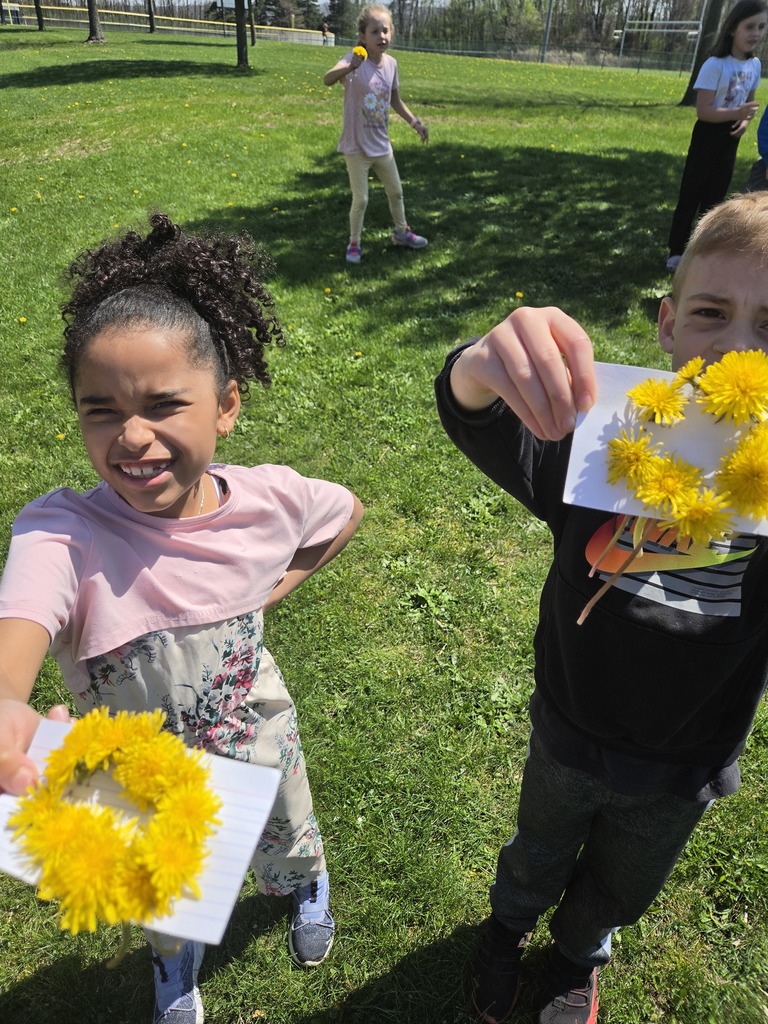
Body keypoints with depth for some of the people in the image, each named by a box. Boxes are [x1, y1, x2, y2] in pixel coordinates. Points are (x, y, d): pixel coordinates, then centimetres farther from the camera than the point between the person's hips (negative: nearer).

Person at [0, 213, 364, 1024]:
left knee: (286, 848, 34)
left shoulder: (269, 500, -23)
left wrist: (277, 586, -11)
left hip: (261, 752, 2)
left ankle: (307, 888, 74)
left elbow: (347, 514, 0)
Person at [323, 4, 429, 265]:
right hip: (356, 147, -5)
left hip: (381, 144, 6)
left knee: (396, 192, 18)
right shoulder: (355, 58, -17)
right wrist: (348, 68, -56)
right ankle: (354, 244, 20)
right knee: (360, 200, 0)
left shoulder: (391, 63, -1)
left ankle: (401, 232, 39)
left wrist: (415, 122, 9)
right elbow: (327, 79, -37)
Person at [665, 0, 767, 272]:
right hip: (708, 137, -7)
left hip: (730, 140, 7)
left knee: (715, 197, 13)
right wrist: (738, 113, -29)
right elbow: (703, 111, -20)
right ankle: (676, 252, 7)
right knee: (691, 195, -2)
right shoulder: (715, 65, -17)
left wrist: (745, 121, -6)